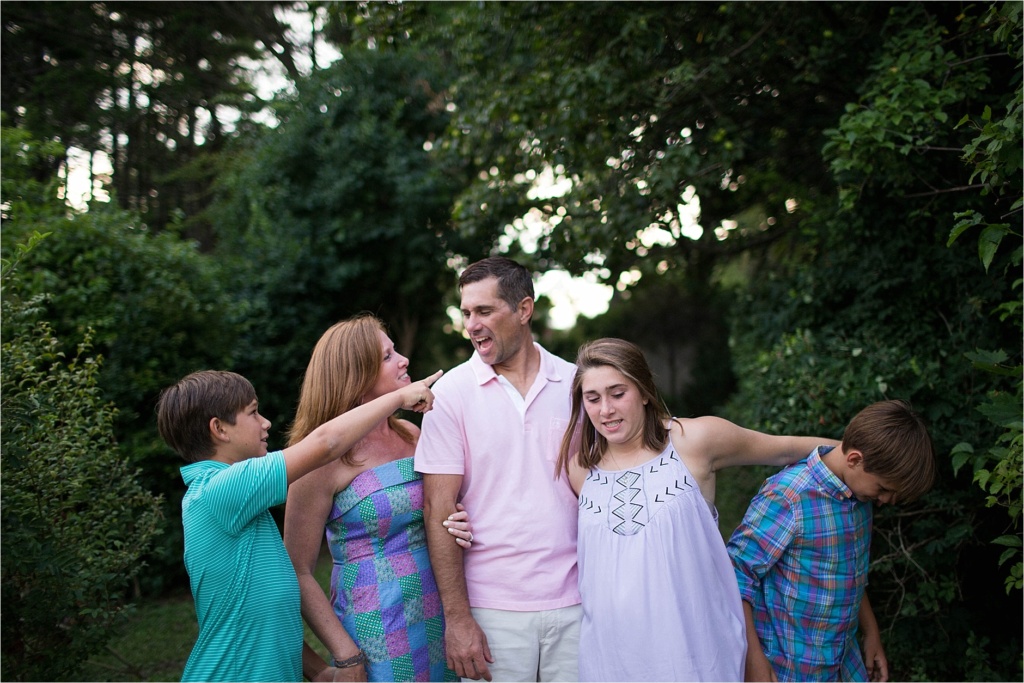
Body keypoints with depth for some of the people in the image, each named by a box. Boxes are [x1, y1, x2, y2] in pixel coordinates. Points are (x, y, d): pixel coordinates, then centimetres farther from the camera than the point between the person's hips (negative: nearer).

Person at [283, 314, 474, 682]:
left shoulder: (411, 434, 3)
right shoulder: (323, 459, -14)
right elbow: (299, 572, -11)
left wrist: (457, 528, -3)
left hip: (437, 620, 6)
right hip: (377, 635, -6)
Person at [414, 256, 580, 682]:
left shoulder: (575, 384, 3)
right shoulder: (452, 393, -4)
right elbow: (438, 509, -6)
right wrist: (457, 617, -10)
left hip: (574, 602, 2)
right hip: (493, 610, -2)